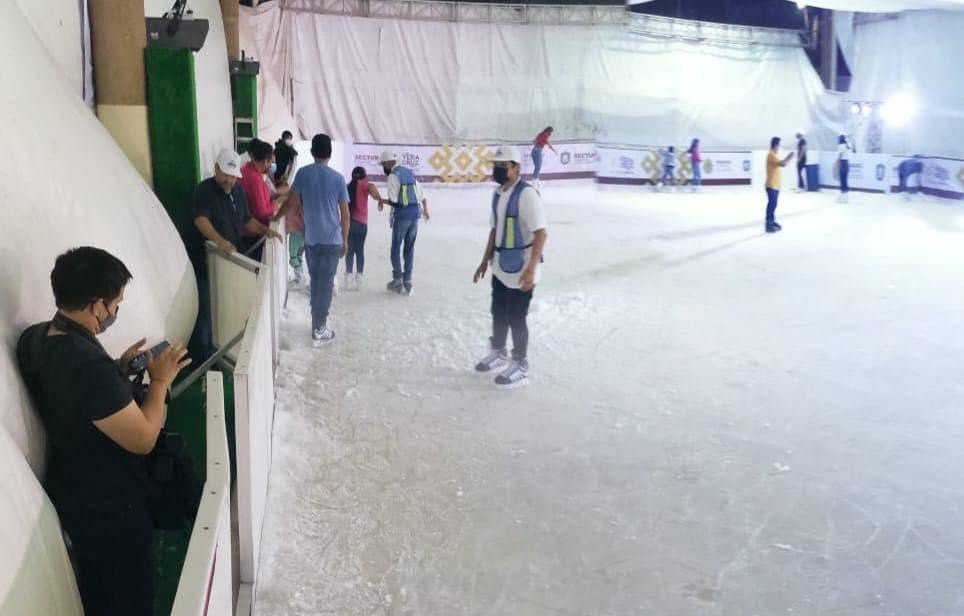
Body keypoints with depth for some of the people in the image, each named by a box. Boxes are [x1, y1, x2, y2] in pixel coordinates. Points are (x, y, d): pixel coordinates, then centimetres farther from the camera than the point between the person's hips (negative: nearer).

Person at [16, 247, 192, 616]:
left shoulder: (33, 340, -7)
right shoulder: (90, 366, -36)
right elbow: (142, 440, -26)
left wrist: (118, 369, 3)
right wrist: (160, 380, -15)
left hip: (70, 495, 8)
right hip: (110, 508, -8)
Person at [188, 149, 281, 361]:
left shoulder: (237, 191, 10)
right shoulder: (204, 190, -15)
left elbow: (246, 220, 20)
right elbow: (201, 220, -31)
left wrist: (266, 231, 2)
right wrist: (219, 240, -47)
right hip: (205, 259, -7)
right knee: (205, 308, -5)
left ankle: (216, 348, 28)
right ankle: (202, 354, 4)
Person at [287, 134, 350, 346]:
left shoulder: (302, 173, -3)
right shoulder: (337, 178, -8)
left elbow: (293, 202, 5)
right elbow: (345, 214, -5)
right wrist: (345, 240, 5)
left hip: (310, 237, 3)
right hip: (332, 238, -3)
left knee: (316, 280, 17)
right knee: (325, 282, 1)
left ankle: (317, 323, 25)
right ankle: (319, 330, 4)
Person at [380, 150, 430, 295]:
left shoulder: (393, 176, -10)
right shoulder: (410, 173, 12)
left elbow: (393, 201, -16)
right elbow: (422, 196, 16)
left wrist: (382, 201, 4)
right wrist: (425, 210, 32)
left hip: (402, 214, -6)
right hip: (415, 213, 6)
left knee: (395, 248, 7)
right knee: (409, 248, 11)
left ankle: (398, 280, 7)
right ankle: (407, 281, 12)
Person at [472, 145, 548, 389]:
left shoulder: (527, 194, -19)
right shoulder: (498, 194, 8)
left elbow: (541, 233, -23)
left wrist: (531, 269, -27)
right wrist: (485, 261, 19)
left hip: (522, 268, -8)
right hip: (501, 266, 8)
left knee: (516, 317, -1)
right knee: (498, 312, 20)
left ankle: (520, 368, 13)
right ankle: (498, 353, 40)